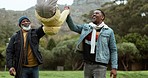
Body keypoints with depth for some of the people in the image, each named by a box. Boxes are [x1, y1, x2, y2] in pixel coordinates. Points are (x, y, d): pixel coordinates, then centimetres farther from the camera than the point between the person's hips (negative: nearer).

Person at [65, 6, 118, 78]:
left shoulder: (109, 31, 0)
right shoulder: (86, 27, 11)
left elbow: (113, 50, 0)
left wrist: (114, 67, -6)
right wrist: (67, 15, -11)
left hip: (100, 65, -4)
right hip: (87, 64, 4)